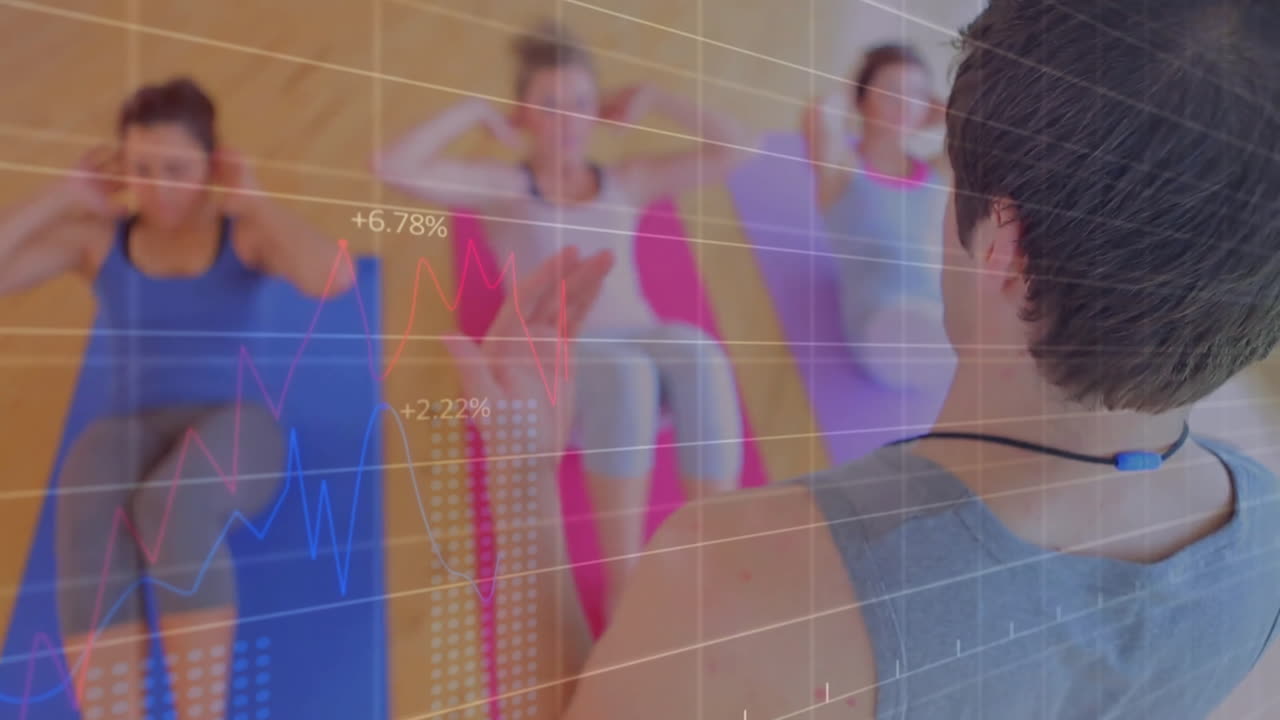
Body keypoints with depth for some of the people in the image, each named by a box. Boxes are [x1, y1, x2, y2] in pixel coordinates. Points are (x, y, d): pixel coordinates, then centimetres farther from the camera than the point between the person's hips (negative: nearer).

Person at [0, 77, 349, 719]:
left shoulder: (246, 233, 4)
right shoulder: (97, 237, 11)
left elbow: (333, 279, -17)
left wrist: (252, 201, -6)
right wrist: (65, 197, 5)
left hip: (232, 428, -2)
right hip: (130, 435, 2)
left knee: (172, 505, -37)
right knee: (89, 519, -34)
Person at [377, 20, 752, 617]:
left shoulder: (628, 181, 20)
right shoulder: (503, 186, 11)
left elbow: (730, 148, 17)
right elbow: (395, 167, -4)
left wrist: (650, 100, 19)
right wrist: (477, 113, 4)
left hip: (645, 342, 3)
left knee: (700, 357, -33)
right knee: (624, 374, -39)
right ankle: (624, 585, -32)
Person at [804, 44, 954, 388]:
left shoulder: (938, 174, 21)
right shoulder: (843, 168, 9)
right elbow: (819, 115, -11)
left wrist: (932, 115, 26)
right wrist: (846, 97, 11)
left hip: (941, 312, 5)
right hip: (880, 316, -4)